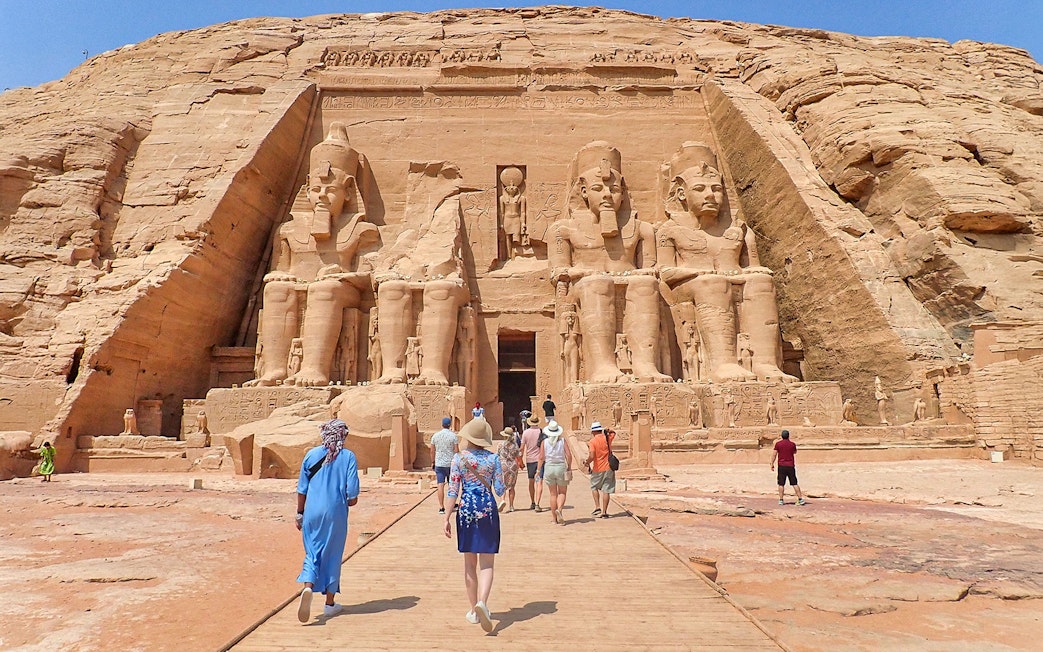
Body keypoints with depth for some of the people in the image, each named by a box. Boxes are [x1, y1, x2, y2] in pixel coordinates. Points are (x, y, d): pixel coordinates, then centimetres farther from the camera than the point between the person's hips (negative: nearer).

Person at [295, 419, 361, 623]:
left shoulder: (311, 455, 1)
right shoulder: (348, 457, -5)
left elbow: (302, 489, 5)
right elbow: (353, 494, -8)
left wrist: (299, 514, 14)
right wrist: (348, 502, 13)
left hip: (313, 512, 1)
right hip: (336, 513, -1)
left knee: (312, 553, 12)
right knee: (332, 556, 12)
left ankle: (308, 587, -15)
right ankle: (330, 604, 20)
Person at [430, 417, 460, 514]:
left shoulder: (435, 435, 1)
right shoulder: (453, 435, -7)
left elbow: (432, 451, 6)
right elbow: (456, 451, -8)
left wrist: (432, 462, 17)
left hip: (439, 464, 2)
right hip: (451, 463, -1)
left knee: (440, 485, 0)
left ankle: (441, 507, -2)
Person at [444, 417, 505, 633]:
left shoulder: (458, 458, -4)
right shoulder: (493, 458, -3)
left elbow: (453, 491, -5)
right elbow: (500, 490, -1)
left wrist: (447, 518, -1)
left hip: (466, 510, 1)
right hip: (488, 510, -1)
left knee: (470, 563, 14)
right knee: (486, 563, 4)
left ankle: (474, 610, 22)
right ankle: (482, 602, -19)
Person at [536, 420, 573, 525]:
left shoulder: (544, 442, -2)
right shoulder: (562, 441, -3)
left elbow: (541, 457, -5)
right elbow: (569, 455, -8)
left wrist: (539, 470, 7)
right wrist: (569, 468, 4)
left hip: (549, 467, 1)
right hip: (561, 467, -1)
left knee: (553, 494, 11)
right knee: (562, 492, 11)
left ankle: (555, 518, 14)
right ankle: (559, 509, -17)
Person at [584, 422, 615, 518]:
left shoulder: (592, 441, -12)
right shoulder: (607, 438, 1)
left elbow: (591, 456, -20)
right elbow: (613, 433, 26)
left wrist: (587, 464, -3)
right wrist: (605, 431, 18)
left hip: (598, 469, -3)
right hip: (609, 468, 3)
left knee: (594, 487, 19)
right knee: (606, 491, 5)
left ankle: (597, 507, 10)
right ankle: (604, 512, 8)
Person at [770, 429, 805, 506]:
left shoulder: (778, 444, -2)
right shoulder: (792, 444, 2)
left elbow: (774, 454, -4)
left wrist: (772, 464, 4)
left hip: (781, 466, -1)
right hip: (790, 466, 1)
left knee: (781, 484, 3)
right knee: (794, 483, 6)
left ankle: (781, 500, 3)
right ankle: (800, 499, 6)